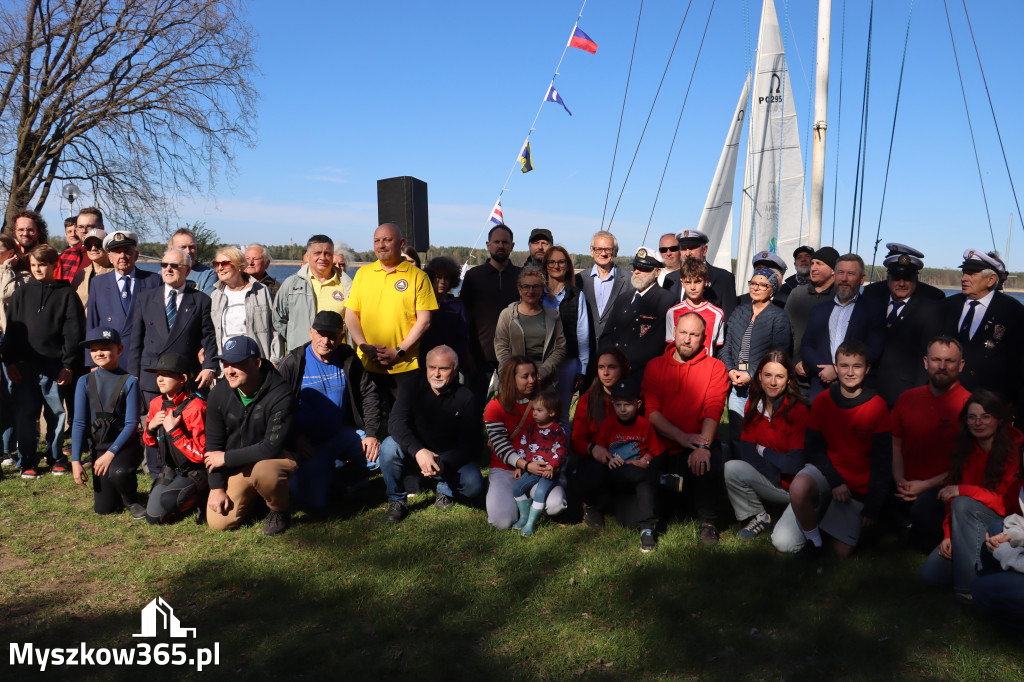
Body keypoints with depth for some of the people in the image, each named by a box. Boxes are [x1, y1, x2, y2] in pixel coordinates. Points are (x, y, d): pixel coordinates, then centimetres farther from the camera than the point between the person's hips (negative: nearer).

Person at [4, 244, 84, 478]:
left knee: (56, 414, 3)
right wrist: (9, 362, 2)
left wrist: (68, 365, -6)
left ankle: (56, 459, 16)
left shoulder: (66, 294, 3)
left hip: (54, 364, -2)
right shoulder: (21, 293, 11)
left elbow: (73, 332, 0)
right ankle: (27, 462, 12)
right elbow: (11, 329, 10)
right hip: (24, 364, 2)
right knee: (24, 414, 2)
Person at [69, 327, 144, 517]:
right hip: (99, 449, 4)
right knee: (103, 508, 1)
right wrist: (75, 460, -7)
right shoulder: (85, 382, 1)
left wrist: (111, 453, -21)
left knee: (118, 472, -37)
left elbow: (131, 423, -11)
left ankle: (132, 501, -5)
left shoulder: (129, 381, -8)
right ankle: (125, 488, 34)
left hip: (125, 445, -4)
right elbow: (79, 423, 0)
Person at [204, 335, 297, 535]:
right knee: (218, 522, -8)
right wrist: (217, 487, -4)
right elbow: (214, 443, 2)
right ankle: (251, 497, 24)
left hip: (278, 457, -5)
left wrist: (227, 458, -18)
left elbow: (272, 447, -25)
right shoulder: (219, 392, -6)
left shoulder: (281, 395, -24)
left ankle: (281, 509, -6)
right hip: (236, 466, 5)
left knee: (262, 472, -40)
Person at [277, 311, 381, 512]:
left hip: (343, 434, 4)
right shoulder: (293, 363, -10)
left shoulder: (348, 358, -1)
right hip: (308, 442, -3)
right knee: (312, 502, -14)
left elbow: (369, 394, 4)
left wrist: (371, 433, -6)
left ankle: (336, 479, 12)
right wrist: (294, 440, -15)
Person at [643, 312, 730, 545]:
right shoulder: (655, 366, 8)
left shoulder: (715, 367, 3)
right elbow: (651, 411, -3)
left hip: (700, 444, -2)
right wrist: (683, 437, -17)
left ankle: (707, 523, -6)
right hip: (662, 447, 2)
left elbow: (713, 410, -11)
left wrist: (702, 446, -28)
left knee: (708, 464, -33)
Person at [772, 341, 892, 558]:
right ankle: (813, 538, -4)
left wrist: (872, 507, -8)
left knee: (842, 551, -4)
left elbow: (882, 460, -6)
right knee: (798, 488, -35)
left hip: (859, 486, 0)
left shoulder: (877, 407, -9)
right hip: (825, 471, 1)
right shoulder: (822, 401, -4)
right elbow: (813, 449, 0)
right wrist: (835, 480, -16)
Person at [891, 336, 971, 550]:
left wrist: (926, 485, -12)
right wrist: (899, 479, 0)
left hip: (943, 487, -5)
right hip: (906, 488, 5)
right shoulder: (908, 398, 11)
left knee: (922, 509, -34)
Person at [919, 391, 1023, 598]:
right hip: (970, 529, 5)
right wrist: (949, 535, -7)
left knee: (964, 504, -33)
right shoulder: (964, 449, 6)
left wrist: (963, 491, -20)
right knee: (931, 575, -13)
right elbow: (952, 494, 5)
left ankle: (967, 589, -27)